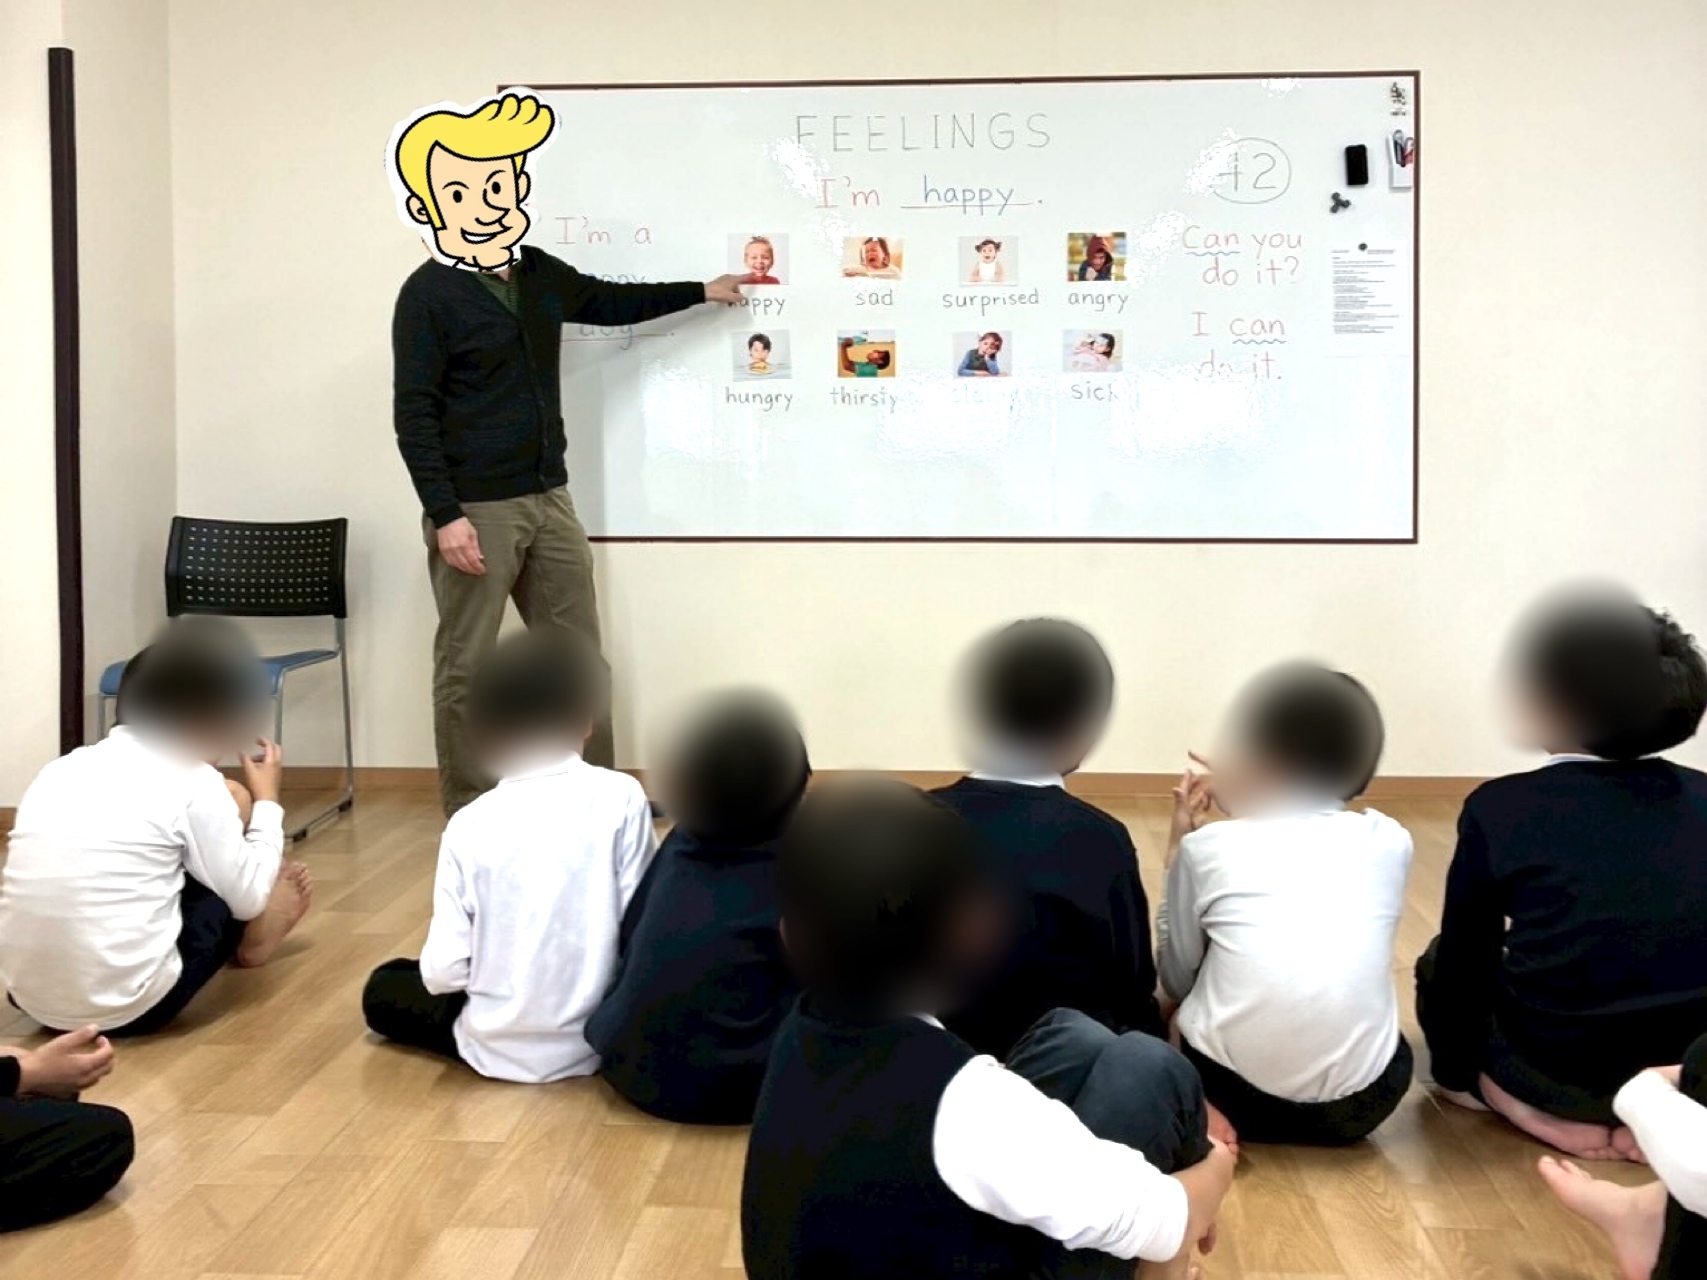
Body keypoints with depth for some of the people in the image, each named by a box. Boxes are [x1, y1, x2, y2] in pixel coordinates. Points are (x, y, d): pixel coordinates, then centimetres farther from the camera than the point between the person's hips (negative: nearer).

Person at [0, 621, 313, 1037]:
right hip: (127, 1006, -6)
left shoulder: (62, 769, 8)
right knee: (236, 803, 11)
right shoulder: (194, 784, -8)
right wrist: (267, 801, 14)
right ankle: (255, 940, 32)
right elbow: (247, 899, -1)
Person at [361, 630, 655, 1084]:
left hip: (497, 1048, -1)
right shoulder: (621, 797, -12)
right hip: (597, 1037, 2)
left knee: (382, 989, 23)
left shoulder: (469, 825, -9)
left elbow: (444, 972, -11)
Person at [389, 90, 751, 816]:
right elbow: (413, 416, -13)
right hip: (476, 508, -7)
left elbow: (610, 302, 29)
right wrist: (444, 515, -20)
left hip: (548, 499, 7)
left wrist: (698, 292, 34)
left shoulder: (539, 275, 9)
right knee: (465, 667, 2)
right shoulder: (427, 294, -10)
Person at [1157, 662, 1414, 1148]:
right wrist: (1244, 808, 21)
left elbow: (1177, 981, 8)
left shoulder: (1209, 846, -5)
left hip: (1232, 1088, -3)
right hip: (1362, 1102, 4)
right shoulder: (1389, 841, 1)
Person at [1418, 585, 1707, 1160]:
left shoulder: (1500, 807, -8)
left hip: (1555, 1073, -3)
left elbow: (1462, 957, 0)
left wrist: (1455, 1075, 16)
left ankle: (1531, 1104, 6)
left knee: (1441, 963, 21)